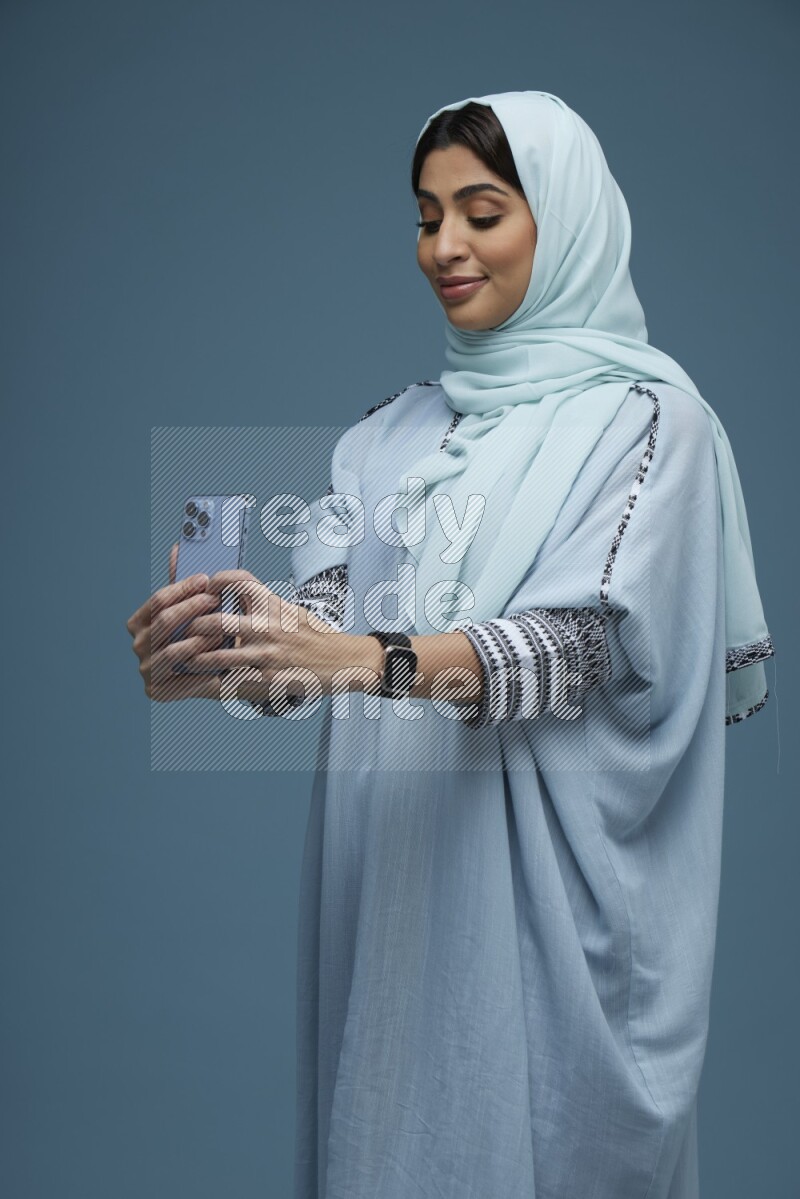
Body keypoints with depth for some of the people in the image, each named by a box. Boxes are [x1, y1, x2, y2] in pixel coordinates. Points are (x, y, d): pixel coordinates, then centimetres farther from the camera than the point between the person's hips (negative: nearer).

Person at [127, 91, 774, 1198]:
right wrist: (230, 658, -22)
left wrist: (379, 660, -32)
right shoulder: (396, 430, 11)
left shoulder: (645, 417, -5)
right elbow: (323, 613, 0)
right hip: (390, 868, 5)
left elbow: (582, 645, -17)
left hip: (549, 884, -4)